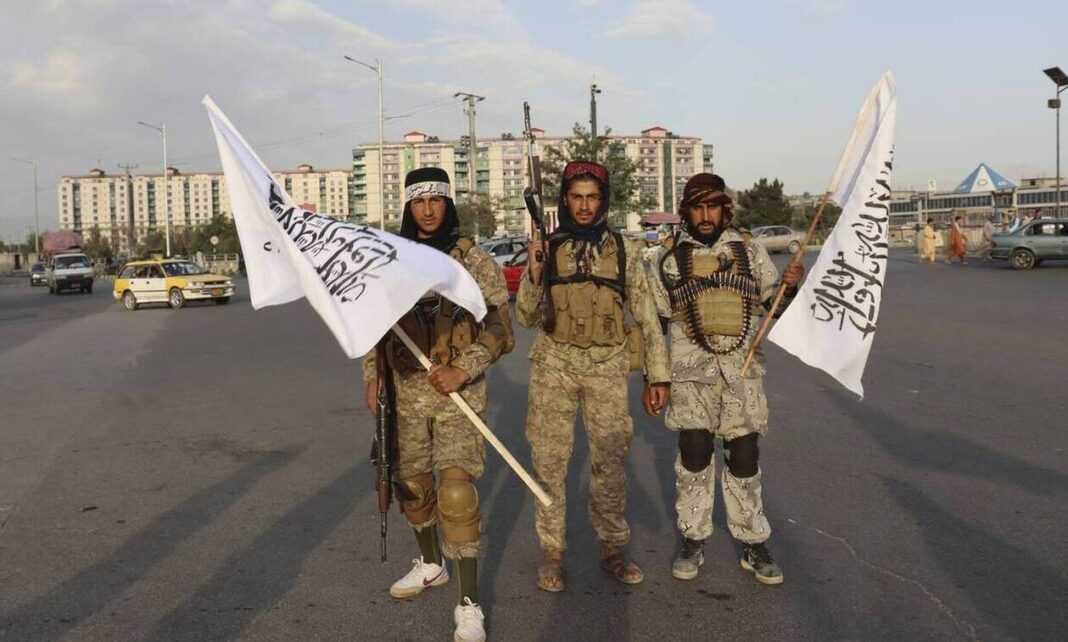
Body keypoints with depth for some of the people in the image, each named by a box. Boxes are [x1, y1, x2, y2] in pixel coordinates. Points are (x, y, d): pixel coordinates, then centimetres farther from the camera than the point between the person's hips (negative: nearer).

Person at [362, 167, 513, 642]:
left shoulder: (476, 261, -6)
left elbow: (499, 330, -7)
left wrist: (463, 371, -19)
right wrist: (372, 376, 6)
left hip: (458, 392, -4)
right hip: (406, 391, 5)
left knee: (455, 490, -13)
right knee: (411, 483, 16)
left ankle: (469, 603, -3)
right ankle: (430, 564, 41)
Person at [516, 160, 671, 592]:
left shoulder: (624, 250, 5)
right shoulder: (547, 248, 4)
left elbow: (646, 315, 7)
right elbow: (527, 318, 3)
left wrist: (658, 373, 3)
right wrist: (534, 275, -14)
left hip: (607, 366, 0)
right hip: (554, 363, 0)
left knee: (611, 461, 4)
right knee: (550, 461, 3)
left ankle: (613, 550, 20)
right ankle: (552, 553, 15)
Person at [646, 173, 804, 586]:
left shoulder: (750, 251, 7)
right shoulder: (671, 259, 5)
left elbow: (774, 307, 14)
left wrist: (790, 286, -8)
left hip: (742, 370, 1)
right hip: (691, 371, -1)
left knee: (745, 458, 6)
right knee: (694, 456, 1)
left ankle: (754, 544, 20)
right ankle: (692, 541, 18)